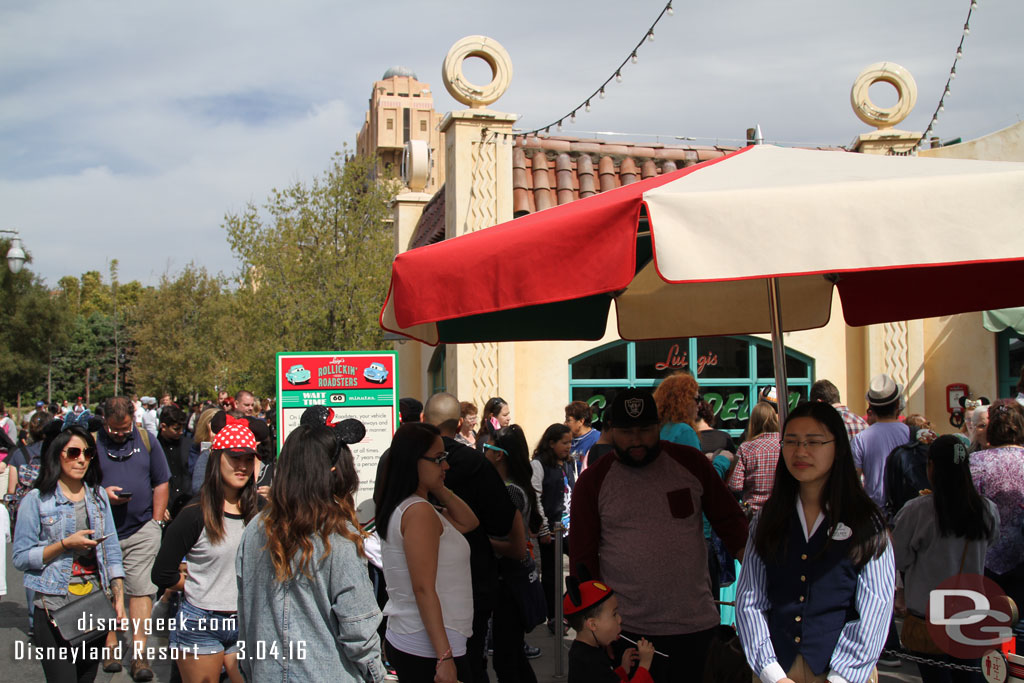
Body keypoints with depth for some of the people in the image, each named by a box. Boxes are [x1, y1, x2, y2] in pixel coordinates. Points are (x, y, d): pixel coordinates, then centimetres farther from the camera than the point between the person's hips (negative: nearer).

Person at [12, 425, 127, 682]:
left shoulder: (98, 496, 10)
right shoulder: (37, 500, -3)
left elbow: (111, 552, 9)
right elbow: (20, 558, -6)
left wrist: (119, 598, 3)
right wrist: (65, 544, -15)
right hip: (54, 605, -4)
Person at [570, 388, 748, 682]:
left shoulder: (691, 462, 2)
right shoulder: (593, 481, 0)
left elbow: (730, 521, 8)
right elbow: (583, 558, 4)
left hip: (695, 625, 1)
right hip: (627, 629, -1)